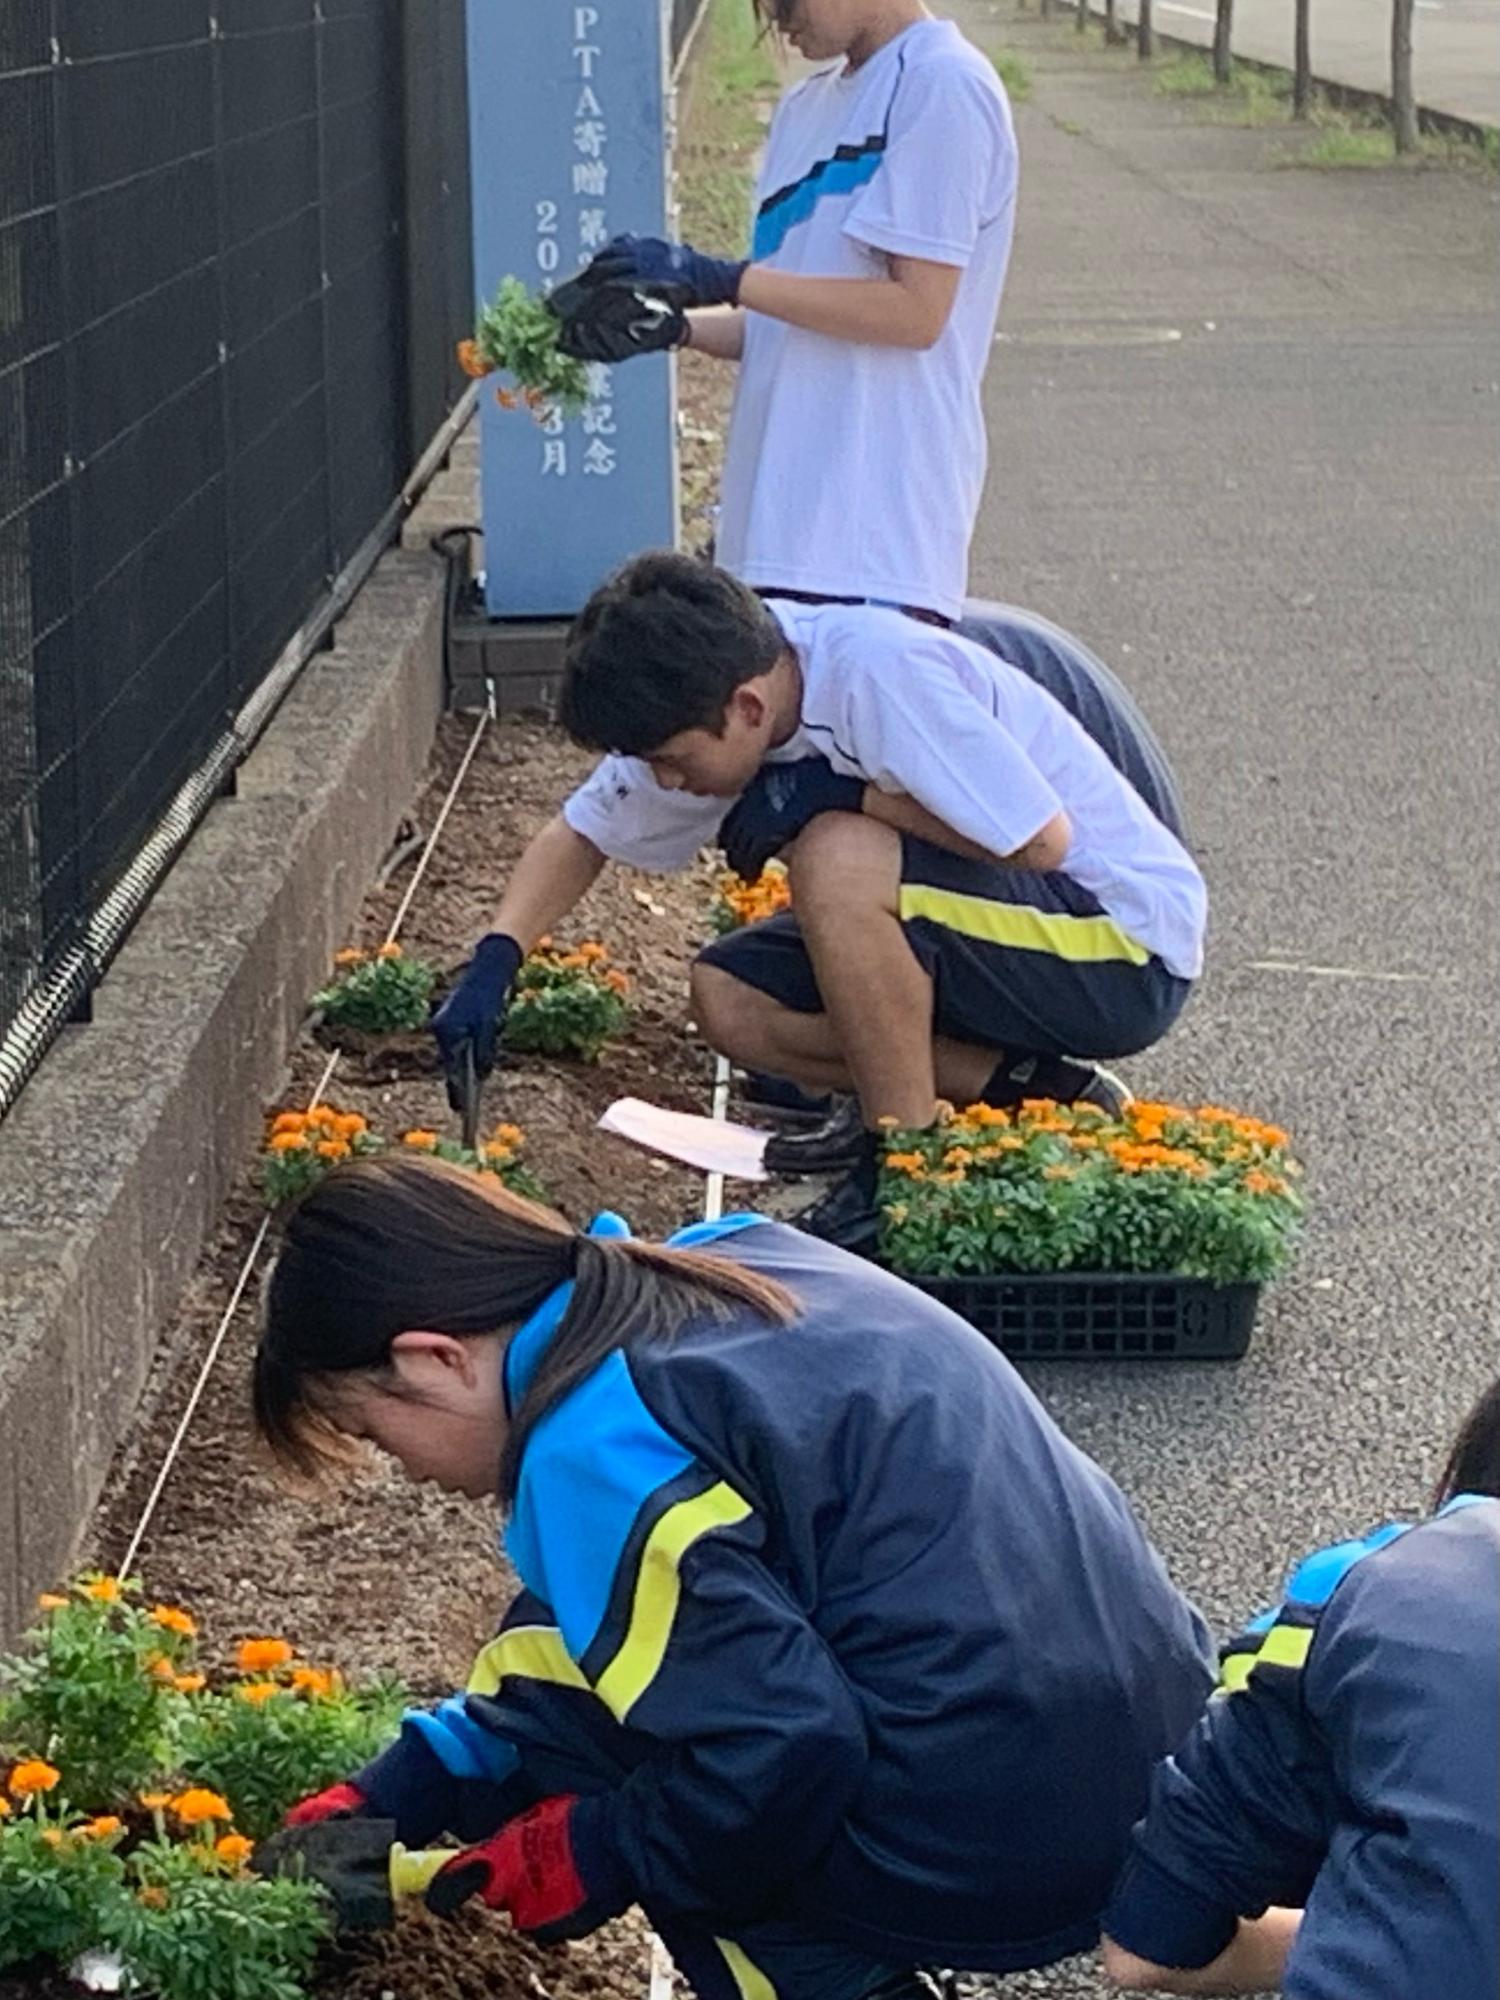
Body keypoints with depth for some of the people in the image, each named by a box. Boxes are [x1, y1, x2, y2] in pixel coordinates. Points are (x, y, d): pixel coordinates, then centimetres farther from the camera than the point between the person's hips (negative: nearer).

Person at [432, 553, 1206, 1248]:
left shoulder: (877, 674, -28)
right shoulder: (708, 701, -4)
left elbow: (1041, 840, -29)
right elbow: (583, 831, 8)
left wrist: (841, 794, -24)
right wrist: (494, 961, -7)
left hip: (1130, 955, -9)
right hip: (1010, 932, 9)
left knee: (837, 857, -29)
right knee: (729, 999, -3)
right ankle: (1037, 1098, 0)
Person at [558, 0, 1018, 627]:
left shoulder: (942, 87, -8)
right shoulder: (807, 107, 19)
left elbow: (916, 310, -15)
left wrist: (722, 279, -16)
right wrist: (674, 326, 1)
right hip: (779, 524, 8)